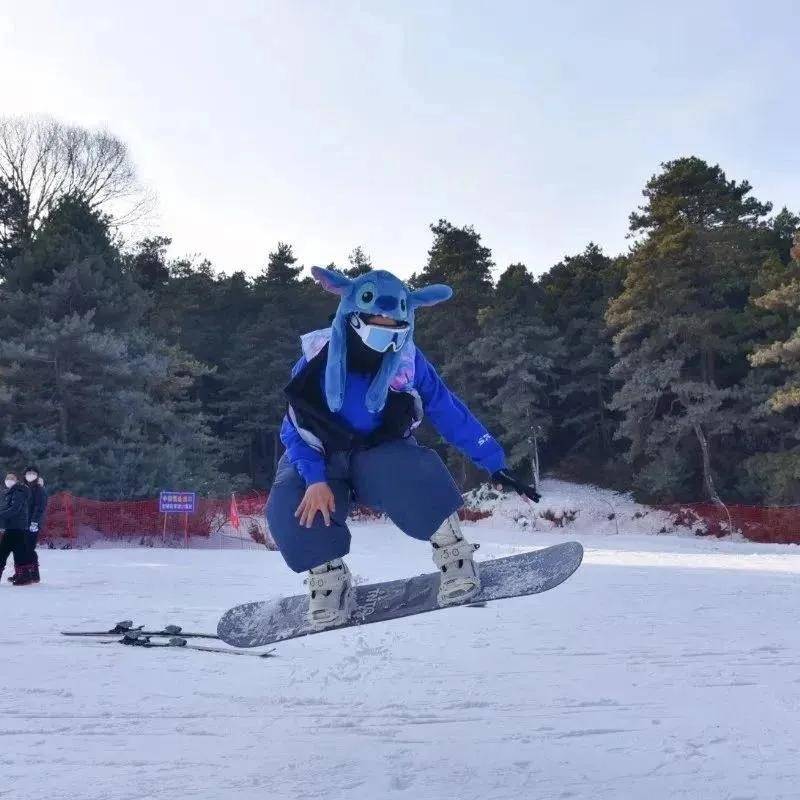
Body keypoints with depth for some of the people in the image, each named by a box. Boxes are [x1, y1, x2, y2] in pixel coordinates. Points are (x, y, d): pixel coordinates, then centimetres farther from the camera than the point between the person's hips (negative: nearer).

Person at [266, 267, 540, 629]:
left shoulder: (407, 362, -14)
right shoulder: (317, 358, -17)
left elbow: (450, 413, -7)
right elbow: (295, 427, -13)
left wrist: (495, 463, -8)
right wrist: (315, 480, -28)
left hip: (379, 456, 0)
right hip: (319, 459, 1)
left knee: (411, 472, -36)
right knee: (289, 510, -30)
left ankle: (452, 552, -17)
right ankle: (329, 581, -4)